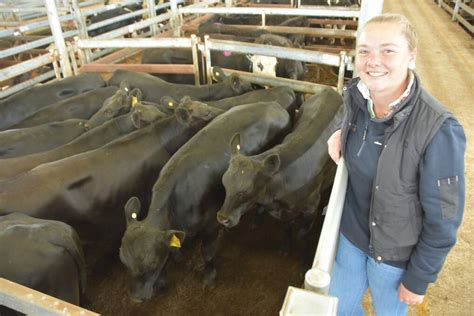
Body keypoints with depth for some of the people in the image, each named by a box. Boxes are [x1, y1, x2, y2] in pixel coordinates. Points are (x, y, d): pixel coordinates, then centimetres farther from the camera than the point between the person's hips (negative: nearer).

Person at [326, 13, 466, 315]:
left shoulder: (439, 130, -31)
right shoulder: (356, 95, -15)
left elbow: (444, 219, -20)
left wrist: (418, 279, -10)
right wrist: (343, 132, -9)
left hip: (397, 252, -5)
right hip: (351, 232, 5)